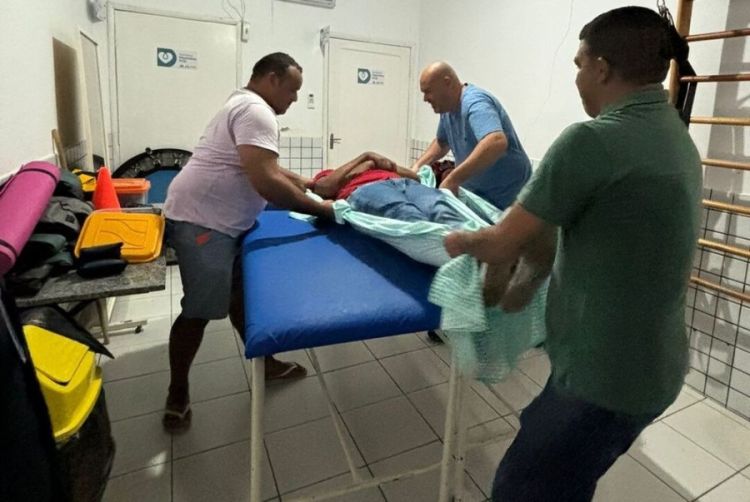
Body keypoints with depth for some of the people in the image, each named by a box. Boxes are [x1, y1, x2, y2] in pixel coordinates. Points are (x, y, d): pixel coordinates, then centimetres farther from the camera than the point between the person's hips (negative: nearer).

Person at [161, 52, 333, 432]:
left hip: (223, 220, 11)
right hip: (201, 220, -11)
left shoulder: (246, 105, 19)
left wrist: (306, 184, 18)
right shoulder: (256, 111, -17)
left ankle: (265, 362, 30)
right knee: (200, 309, -3)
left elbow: (267, 169, 25)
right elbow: (266, 183, -29)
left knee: (239, 294, 16)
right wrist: (321, 210, -19)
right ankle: (177, 394, 15)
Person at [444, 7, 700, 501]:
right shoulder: (677, 138, 6)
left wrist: (463, 241, 2)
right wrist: (526, 283, 9)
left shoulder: (592, 140, -24)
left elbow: (503, 244, -18)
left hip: (607, 374, -9)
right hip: (651, 363, 9)